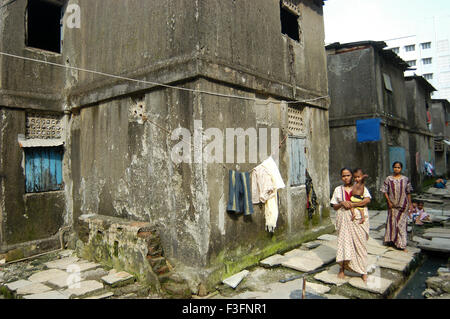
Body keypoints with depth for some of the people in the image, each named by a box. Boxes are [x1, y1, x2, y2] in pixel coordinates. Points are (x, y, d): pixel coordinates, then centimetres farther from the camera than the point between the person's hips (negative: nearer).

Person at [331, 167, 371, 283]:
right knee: (344, 242, -1)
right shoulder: (338, 189, 12)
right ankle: (342, 269, 11)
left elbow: (367, 200, -9)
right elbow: (334, 207, 11)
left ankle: (363, 271, 9)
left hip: (359, 218, -1)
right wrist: (342, 203, -10)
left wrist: (352, 204, -15)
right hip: (344, 219, 1)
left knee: (360, 243, 0)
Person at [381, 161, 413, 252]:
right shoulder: (389, 179, -1)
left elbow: (408, 193, 7)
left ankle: (402, 245, 6)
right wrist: (389, 202, -8)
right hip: (393, 205, 0)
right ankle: (391, 240, 23)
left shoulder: (405, 179, 3)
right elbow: (385, 191, 0)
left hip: (403, 205, 0)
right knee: (392, 222, 6)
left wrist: (410, 204, 5)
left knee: (402, 223, 1)